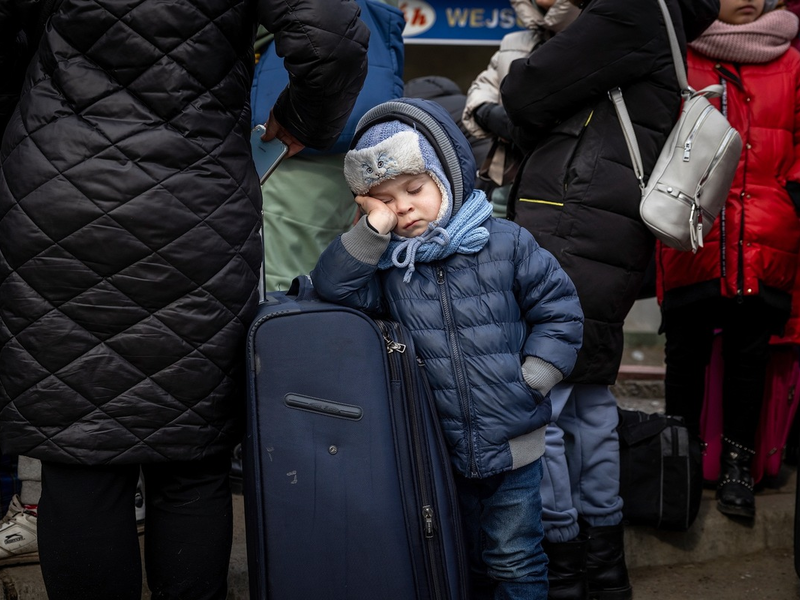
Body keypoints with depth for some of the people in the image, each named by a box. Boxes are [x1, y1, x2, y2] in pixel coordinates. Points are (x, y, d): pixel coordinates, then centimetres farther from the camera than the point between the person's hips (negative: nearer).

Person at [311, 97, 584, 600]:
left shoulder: (505, 243, -7)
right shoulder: (387, 262, 1)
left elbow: (559, 311, -2)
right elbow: (331, 287, -14)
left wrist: (529, 382, -10)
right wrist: (374, 230, -19)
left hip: (512, 444, -2)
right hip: (443, 447, 3)